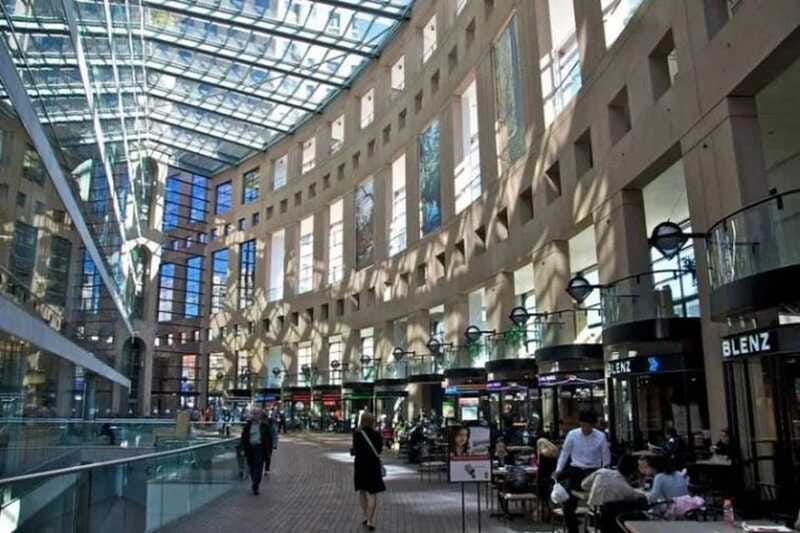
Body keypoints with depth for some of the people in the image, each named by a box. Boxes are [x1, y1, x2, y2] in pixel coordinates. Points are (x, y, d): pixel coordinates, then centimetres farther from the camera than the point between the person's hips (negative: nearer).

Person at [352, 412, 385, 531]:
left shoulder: (357, 434, -12)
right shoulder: (377, 434, -5)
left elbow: (356, 450, -14)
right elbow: (379, 449, 0)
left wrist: (352, 451, 6)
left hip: (360, 464, -1)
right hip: (374, 464, 1)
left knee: (362, 492, 19)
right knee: (372, 494, 5)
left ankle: (367, 517, 21)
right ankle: (370, 521, -1)